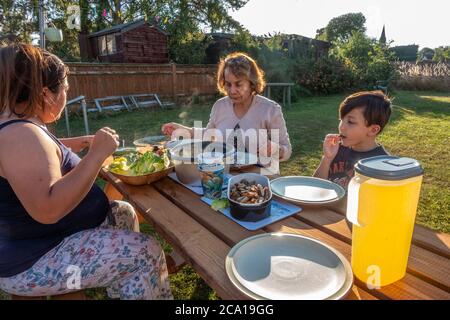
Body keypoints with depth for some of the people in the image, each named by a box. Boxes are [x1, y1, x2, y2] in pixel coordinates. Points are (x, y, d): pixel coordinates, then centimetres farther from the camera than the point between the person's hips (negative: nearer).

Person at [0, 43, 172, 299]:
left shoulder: (21, 125, 4)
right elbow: (48, 208, -38)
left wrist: (74, 144, 18)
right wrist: (97, 153, -33)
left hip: (39, 233, 11)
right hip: (34, 262, -10)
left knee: (123, 212, 20)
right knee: (146, 252, -15)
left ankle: (120, 287, 33)